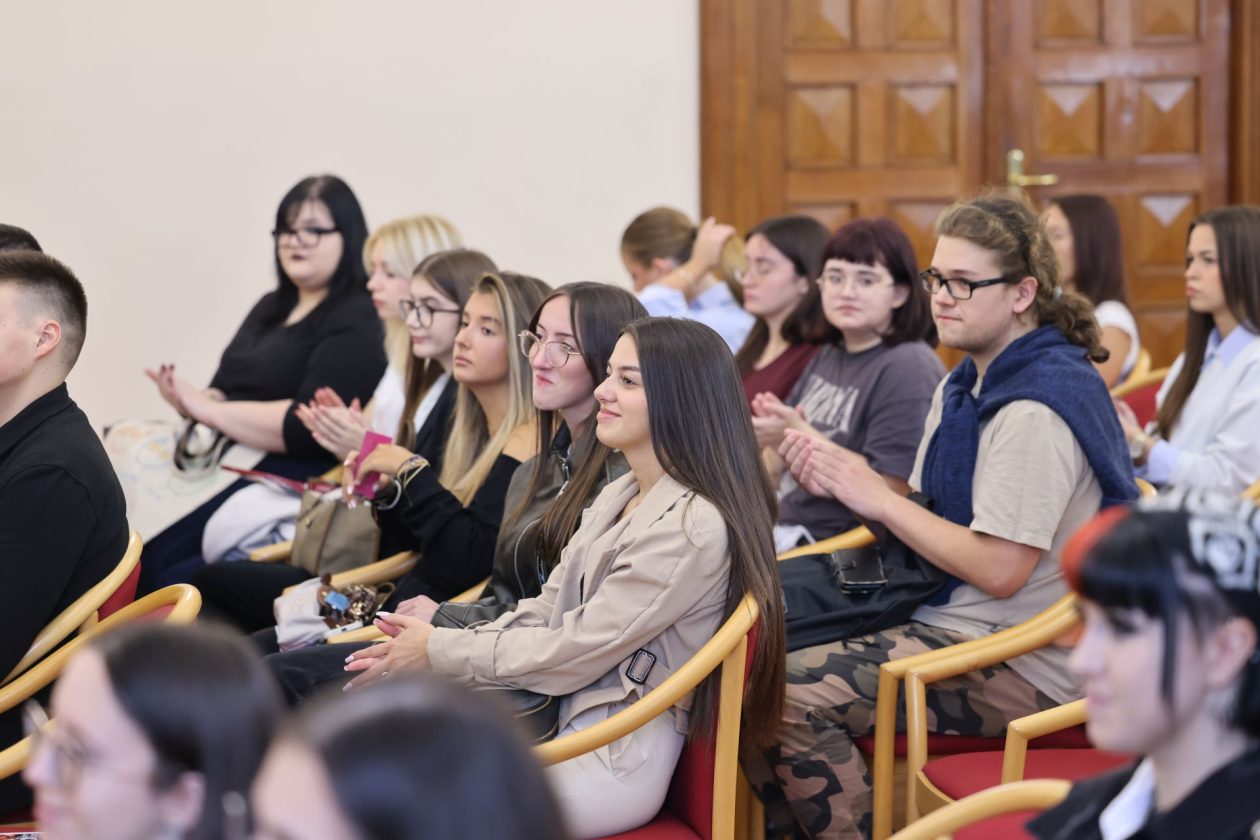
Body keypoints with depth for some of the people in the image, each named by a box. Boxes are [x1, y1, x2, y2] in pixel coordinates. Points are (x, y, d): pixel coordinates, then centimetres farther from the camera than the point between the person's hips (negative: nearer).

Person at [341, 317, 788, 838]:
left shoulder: (692, 526, -19)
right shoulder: (619, 497, 12)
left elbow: (574, 650, -16)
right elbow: (544, 613, 11)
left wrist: (439, 652, -7)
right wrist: (419, 651, -2)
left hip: (615, 760, -9)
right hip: (557, 718, 9)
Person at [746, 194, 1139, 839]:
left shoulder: (1035, 410, -18)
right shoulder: (966, 386, 12)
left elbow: (1000, 569, -22)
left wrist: (878, 498, -13)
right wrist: (842, 477, -6)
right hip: (952, 618, 10)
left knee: (788, 695, -22)